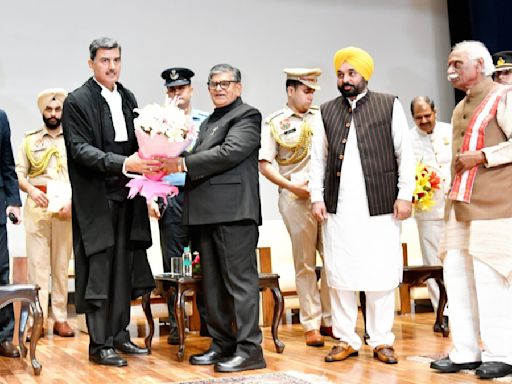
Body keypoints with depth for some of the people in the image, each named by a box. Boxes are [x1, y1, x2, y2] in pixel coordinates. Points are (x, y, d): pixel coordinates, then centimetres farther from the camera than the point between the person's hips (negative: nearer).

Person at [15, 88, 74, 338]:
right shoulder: (30, 141, 12)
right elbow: (18, 174, 8)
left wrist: (73, 202, -12)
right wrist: (31, 189, -12)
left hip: (65, 209, 0)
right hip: (37, 208, 1)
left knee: (61, 264, 2)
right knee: (37, 263, -3)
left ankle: (60, 319, 5)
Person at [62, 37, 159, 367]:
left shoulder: (128, 98, 12)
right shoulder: (77, 101, -6)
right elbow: (80, 149, -15)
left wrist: (148, 161, -5)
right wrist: (123, 163, -27)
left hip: (126, 198, 6)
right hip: (96, 200, -6)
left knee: (124, 270, 11)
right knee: (99, 271, -1)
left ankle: (119, 334, 22)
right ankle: (99, 343, 7)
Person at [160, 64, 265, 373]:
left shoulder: (247, 116, -1)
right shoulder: (208, 121, 24)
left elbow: (229, 153, -16)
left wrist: (183, 163, -16)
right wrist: (175, 165, 2)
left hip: (233, 210, -9)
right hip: (206, 212, 9)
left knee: (240, 279, -6)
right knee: (213, 283, 11)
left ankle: (249, 349, -1)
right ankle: (223, 344, 20)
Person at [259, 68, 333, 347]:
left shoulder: (321, 117, 11)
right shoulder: (274, 123, 3)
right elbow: (264, 165, -1)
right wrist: (291, 186, -11)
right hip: (296, 197, -3)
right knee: (305, 262, 4)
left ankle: (329, 319, 14)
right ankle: (311, 324, 12)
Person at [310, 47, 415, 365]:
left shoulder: (390, 106, 5)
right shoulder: (327, 111, 13)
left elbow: (405, 154, 2)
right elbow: (318, 158, 13)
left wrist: (405, 195, -5)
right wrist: (317, 197, 5)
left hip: (380, 207, -2)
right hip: (338, 209, 3)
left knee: (381, 275, 2)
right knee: (340, 276, 5)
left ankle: (382, 341, 13)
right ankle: (347, 340, 15)